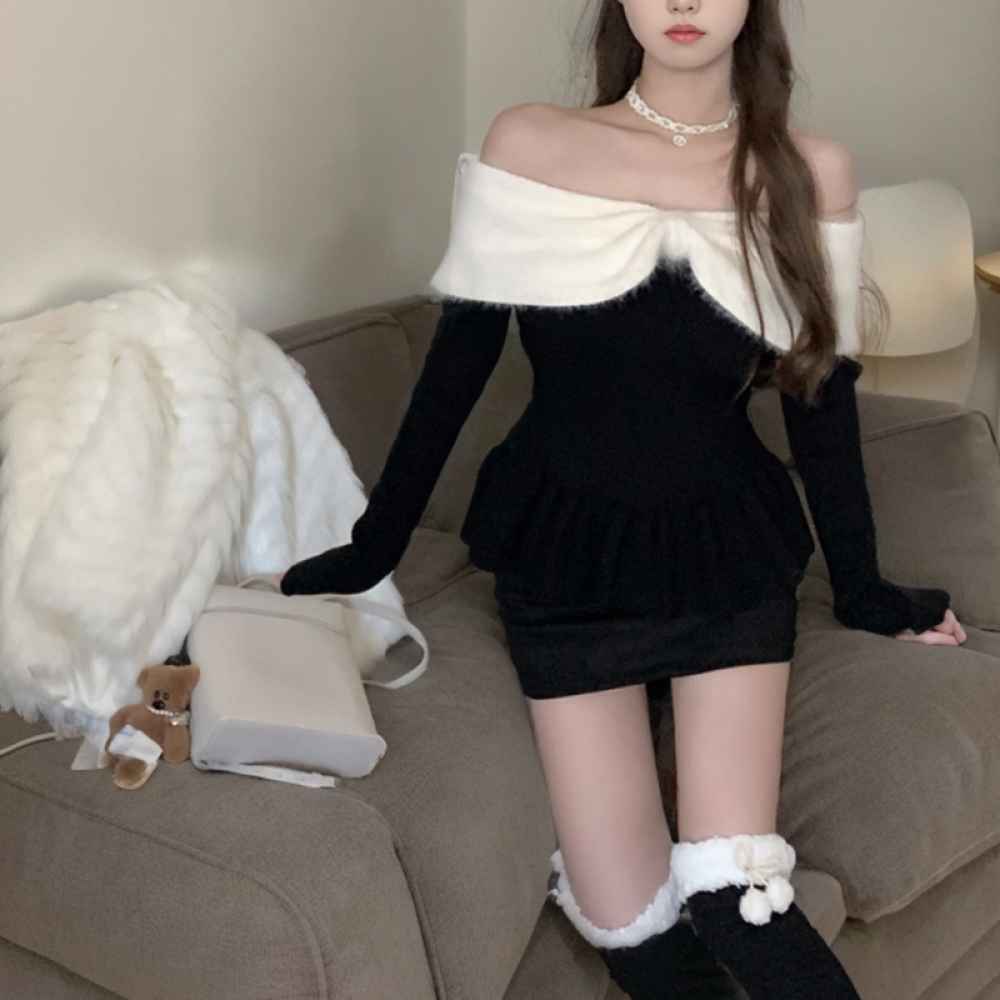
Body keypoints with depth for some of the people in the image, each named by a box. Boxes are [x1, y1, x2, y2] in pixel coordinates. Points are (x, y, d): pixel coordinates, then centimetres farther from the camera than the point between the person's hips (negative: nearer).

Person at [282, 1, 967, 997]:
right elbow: (456, 363, 3)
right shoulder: (529, 145, -3)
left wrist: (860, 585, 12)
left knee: (734, 902, -14)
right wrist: (375, 544, 7)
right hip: (564, 560, 0)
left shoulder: (812, 175, -1)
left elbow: (823, 398, 7)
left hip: (729, 554, 1)